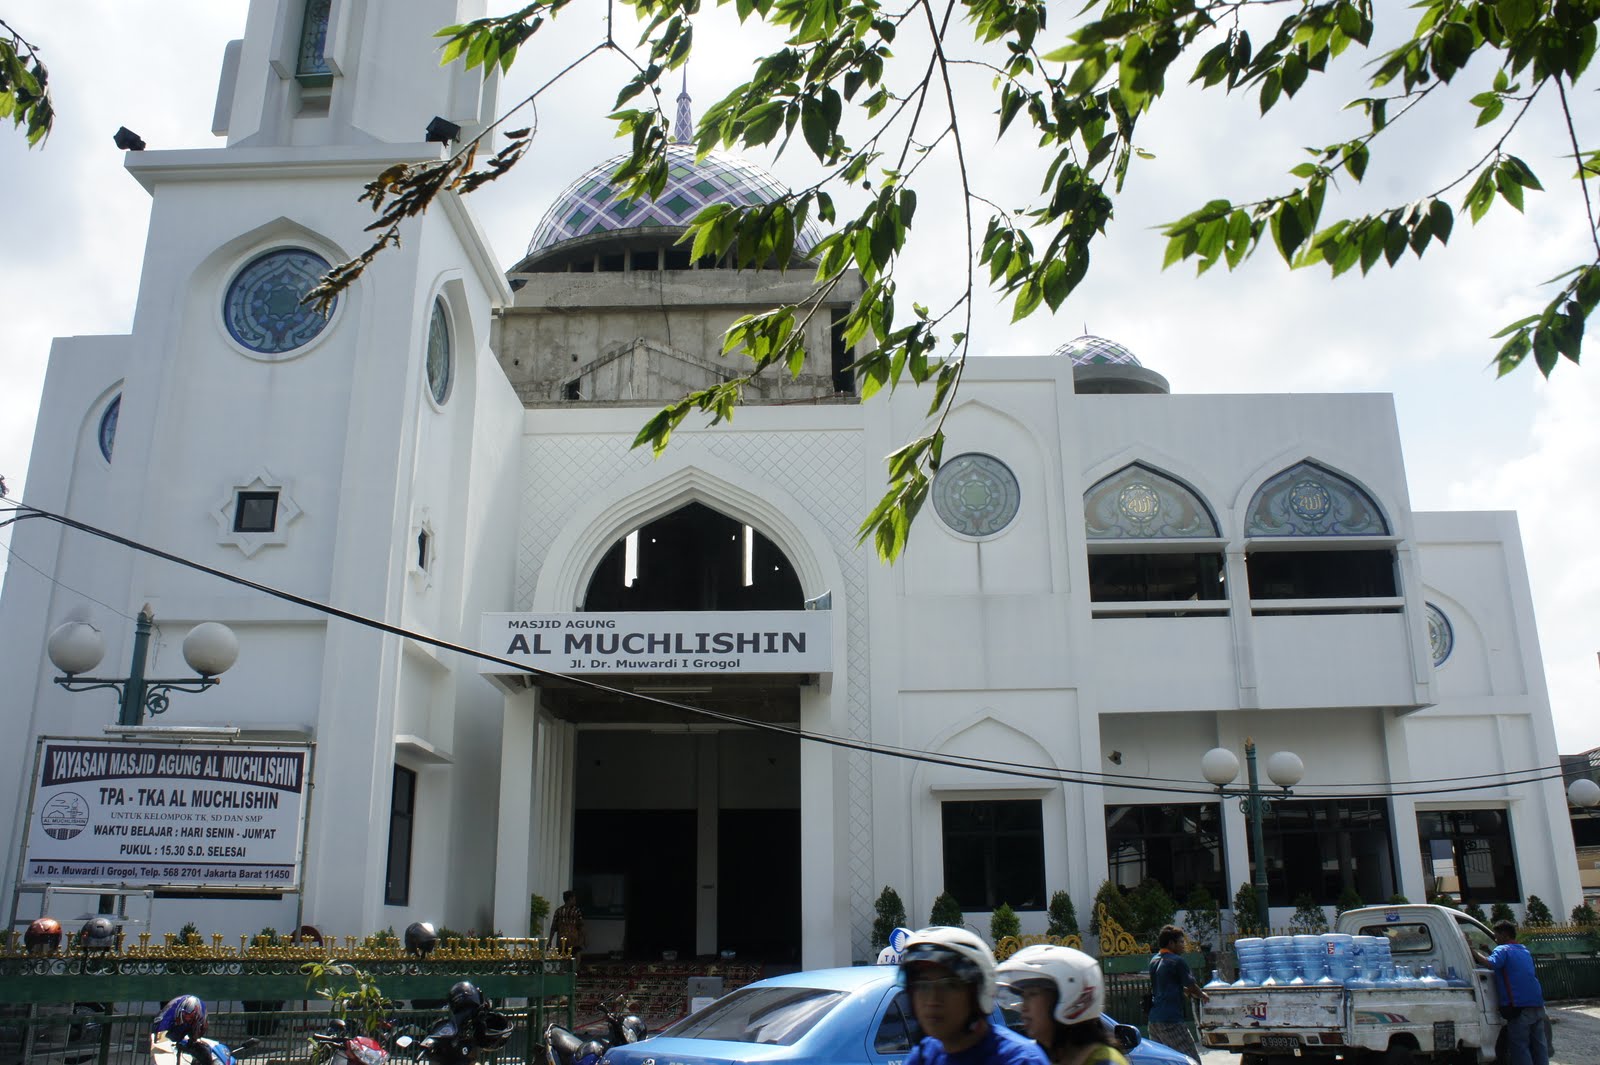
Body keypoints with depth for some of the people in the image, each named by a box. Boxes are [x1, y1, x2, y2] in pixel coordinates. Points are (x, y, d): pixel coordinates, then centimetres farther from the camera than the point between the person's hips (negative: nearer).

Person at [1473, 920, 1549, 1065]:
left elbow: (1490, 963, -23)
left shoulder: (1503, 950, -4)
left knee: (1520, 1048, -3)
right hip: (1537, 1004, 8)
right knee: (1539, 1045, 13)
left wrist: (1473, 951, -14)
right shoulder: (1524, 951, 21)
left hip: (1519, 1006, -8)